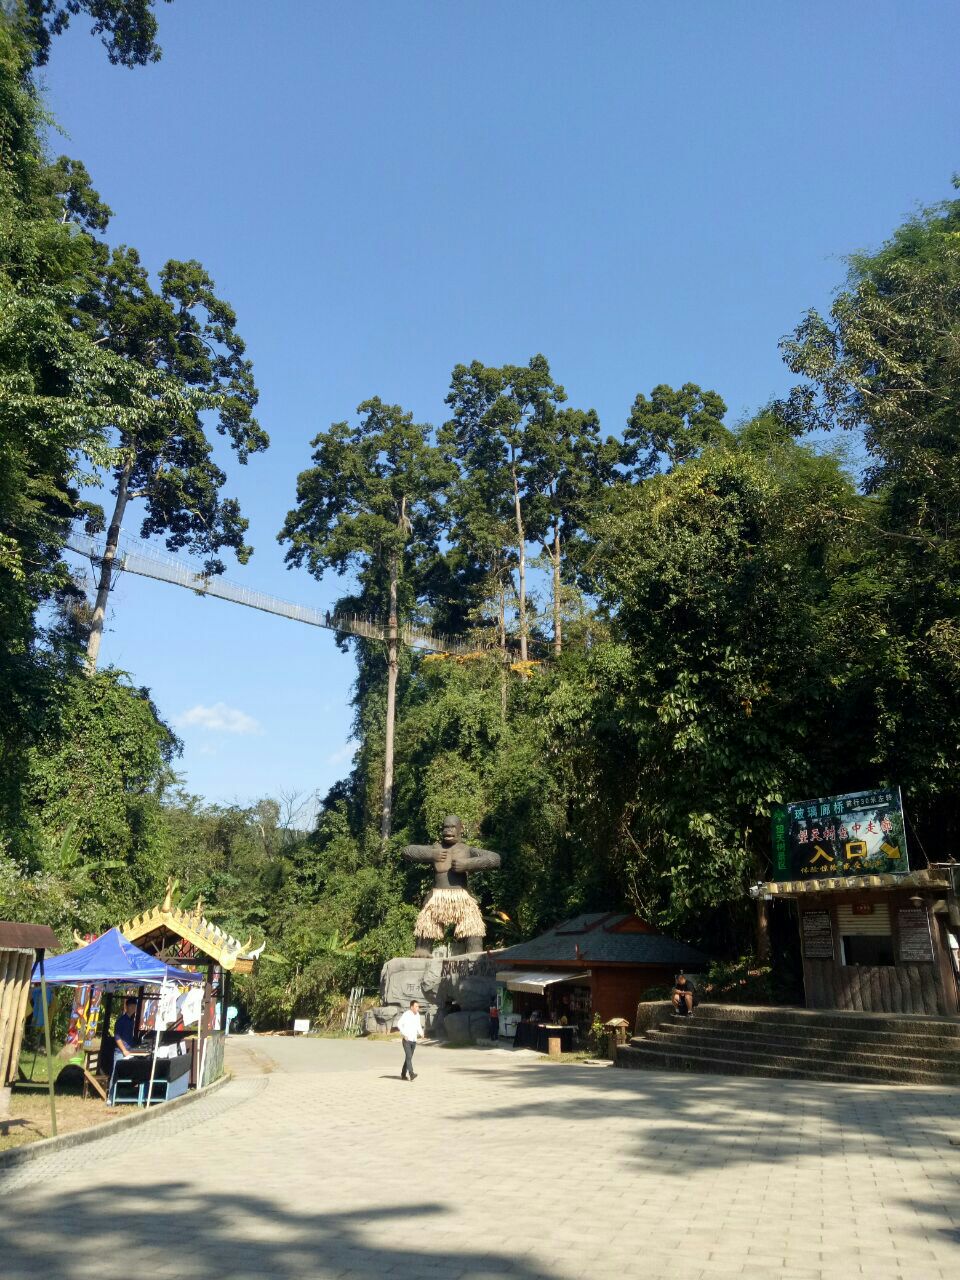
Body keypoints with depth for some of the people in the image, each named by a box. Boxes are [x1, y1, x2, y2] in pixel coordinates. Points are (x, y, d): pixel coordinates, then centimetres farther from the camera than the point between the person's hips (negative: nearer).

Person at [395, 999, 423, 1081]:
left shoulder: (417, 1015, 7)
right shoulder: (406, 1015, -13)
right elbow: (399, 1024, -16)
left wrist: (421, 1033, 1)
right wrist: (404, 1034, -20)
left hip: (414, 1040, 7)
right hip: (406, 1040, -6)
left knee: (409, 1058, 11)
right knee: (409, 1056, -16)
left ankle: (403, 1075, 22)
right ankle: (411, 1074, -25)